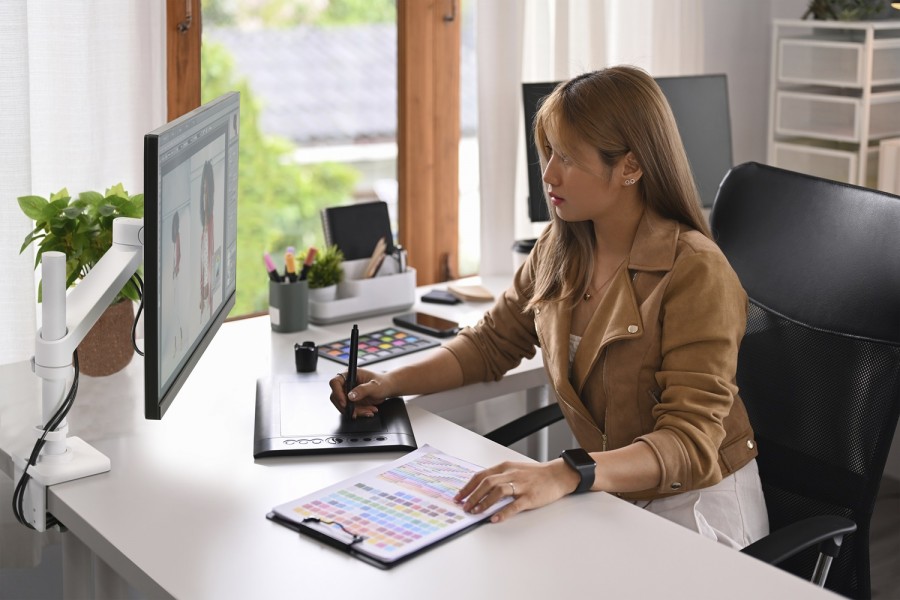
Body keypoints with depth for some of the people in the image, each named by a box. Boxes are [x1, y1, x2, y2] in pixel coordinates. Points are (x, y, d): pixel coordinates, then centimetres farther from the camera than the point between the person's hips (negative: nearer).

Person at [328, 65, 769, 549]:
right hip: (606, 492, 6)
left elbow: (690, 442, -27)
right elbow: (492, 342, 15)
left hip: (693, 506, -6)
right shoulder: (560, 249, 2)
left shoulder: (695, 272, -21)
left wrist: (566, 475, -43)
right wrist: (391, 382, -2)